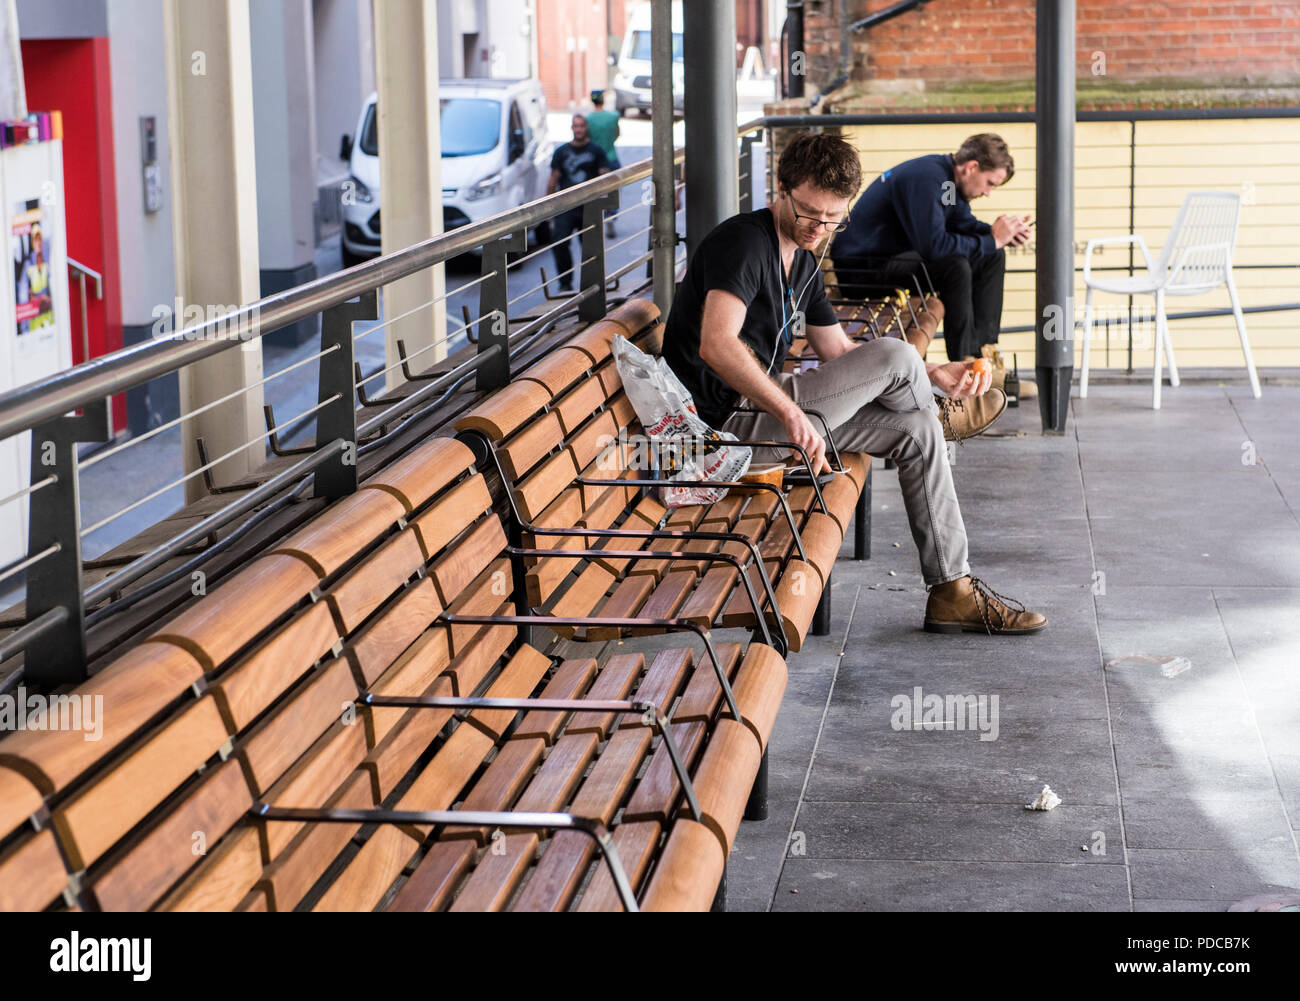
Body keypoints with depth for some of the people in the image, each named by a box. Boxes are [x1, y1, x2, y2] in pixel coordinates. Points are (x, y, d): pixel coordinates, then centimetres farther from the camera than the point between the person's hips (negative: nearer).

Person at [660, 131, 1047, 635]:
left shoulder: (803, 262, 16)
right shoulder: (743, 241, -15)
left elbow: (839, 352, 21)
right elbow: (716, 345, -29)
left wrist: (934, 373, 9)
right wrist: (790, 413, -38)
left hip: (765, 400, 10)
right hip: (732, 416, -10)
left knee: (916, 429, 0)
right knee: (894, 353, -17)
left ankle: (952, 591, 3)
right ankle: (942, 414, 19)